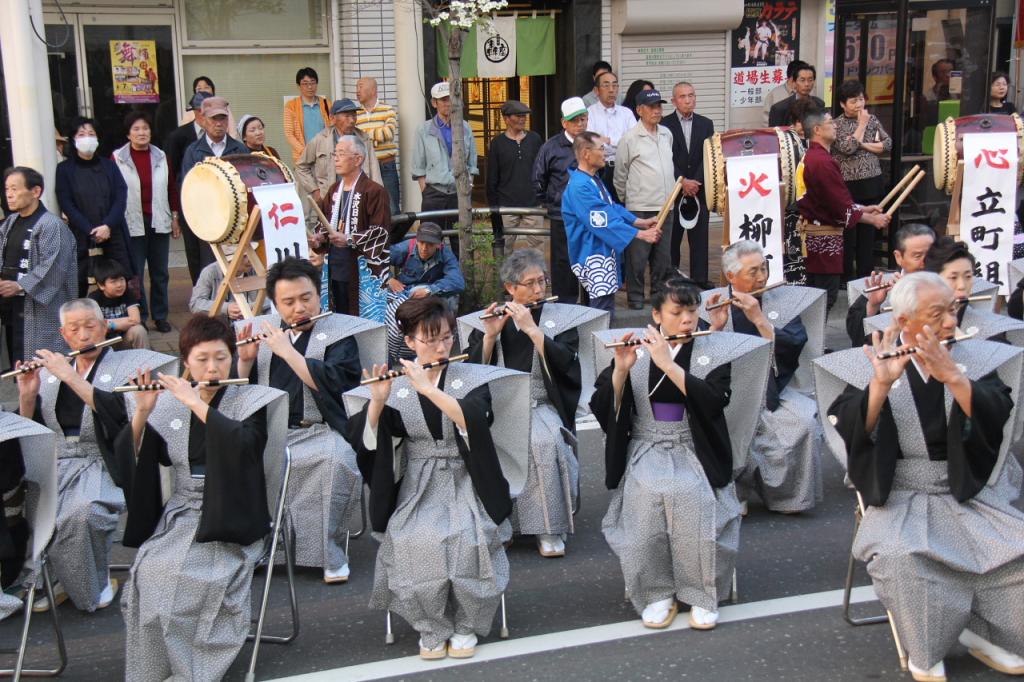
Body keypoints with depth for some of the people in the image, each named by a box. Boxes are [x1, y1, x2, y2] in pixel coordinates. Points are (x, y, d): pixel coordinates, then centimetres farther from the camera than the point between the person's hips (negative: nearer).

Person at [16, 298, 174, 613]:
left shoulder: (129, 365, 4)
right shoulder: (50, 371, 17)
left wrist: (70, 376, -16)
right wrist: (27, 394, -4)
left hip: (104, 466, -4)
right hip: (55, 464, 4)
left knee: (80, 512, -33)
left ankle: (95, 585, -5)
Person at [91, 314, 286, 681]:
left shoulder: (252, 401, 1)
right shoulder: (169, 405, 9)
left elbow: (243, 441, -20)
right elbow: (133, 461, 4)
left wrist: (196, 402, -20)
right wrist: (142, 411, -11)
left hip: (228, 518, -3)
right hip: (179, 515, 3)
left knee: (200, 574, -30)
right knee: (151, 570, -26)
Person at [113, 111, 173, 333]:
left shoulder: (161, 156, 8)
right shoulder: (118, 158, -3)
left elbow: (172, 188, 12)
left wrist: (176, 218, 10)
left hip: (159, 222, 3)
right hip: (132, 224, -3)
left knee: (160, 272, 9)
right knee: (135, 273, 0)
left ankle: (160, 316, 19)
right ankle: (139, 317, 11)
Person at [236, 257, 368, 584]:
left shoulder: (339, 334, 2)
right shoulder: (261, 330, 14)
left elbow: (331, 384, -16)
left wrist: (287, 350, -16)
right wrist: (245, 360, -5)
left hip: (320, 431, -3)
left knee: (334, 460, -34)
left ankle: (328, 552, -16)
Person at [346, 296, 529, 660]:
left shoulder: (473, 378, 0)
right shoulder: (394, 386, 2)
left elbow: (474, 420, -20)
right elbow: (365, 441, -9)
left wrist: (428, 388, -27)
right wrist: (377, 401, -25)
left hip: (466, 483, 0)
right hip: (417, 487, 1)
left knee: (466, 539, -29)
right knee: (414, 543, -28)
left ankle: (466, 625, -4)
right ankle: (432, 628, -4)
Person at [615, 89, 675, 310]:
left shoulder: (667, 134, 11)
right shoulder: (629, 138, -7)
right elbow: (620, 174, 1)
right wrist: (623, 200, 8)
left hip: (665, 205, 6)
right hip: (639, 207, -5)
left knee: (663, 255, 11)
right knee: (637, 256, -2)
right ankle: (635, 296, 8)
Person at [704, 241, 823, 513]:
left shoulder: (784, 301, 7)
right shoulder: (709, 303, 4)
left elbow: (793, 350, -8)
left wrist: (759, 319, -17)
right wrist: (715, 327, -19)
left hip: (772, 391, 1)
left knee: (806, 422, -26)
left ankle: (785, 496, -4)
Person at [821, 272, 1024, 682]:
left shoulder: (976, 358, 4)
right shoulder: (870, 365, -2)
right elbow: (853, 434, -15)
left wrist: (953, 376, -27)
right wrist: (881, 384, -30)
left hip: (966, 491, 3)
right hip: (899, 495, -3)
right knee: (900, 556, -31)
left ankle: (983, 634, 4)